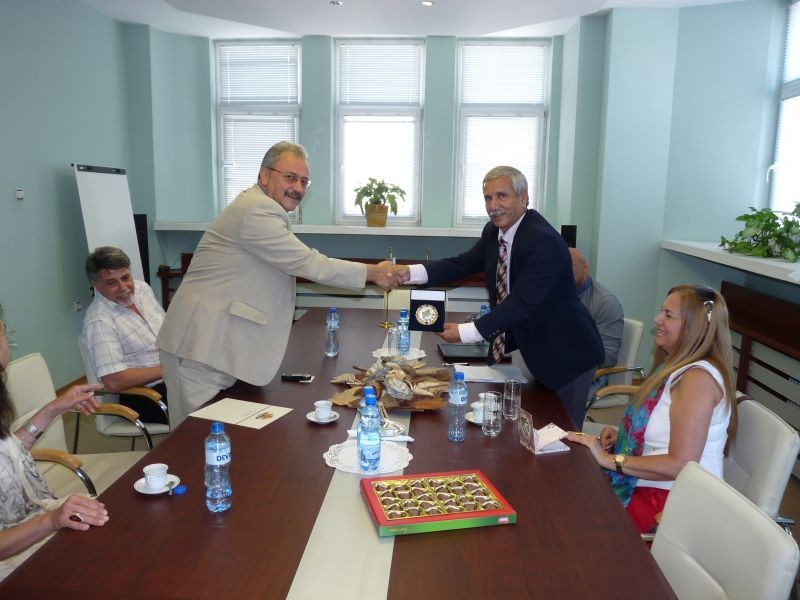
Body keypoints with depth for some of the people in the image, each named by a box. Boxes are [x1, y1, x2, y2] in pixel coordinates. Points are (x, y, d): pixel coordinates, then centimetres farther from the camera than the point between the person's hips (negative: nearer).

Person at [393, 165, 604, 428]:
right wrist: (410, 272, -18)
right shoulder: (494, 232, -1)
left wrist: (466, 332, -36)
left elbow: (521, 303, -33)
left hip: (566, 357, -7)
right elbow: (464, 263, -3)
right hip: (535, 350, 7)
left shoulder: (544, 241, -28)